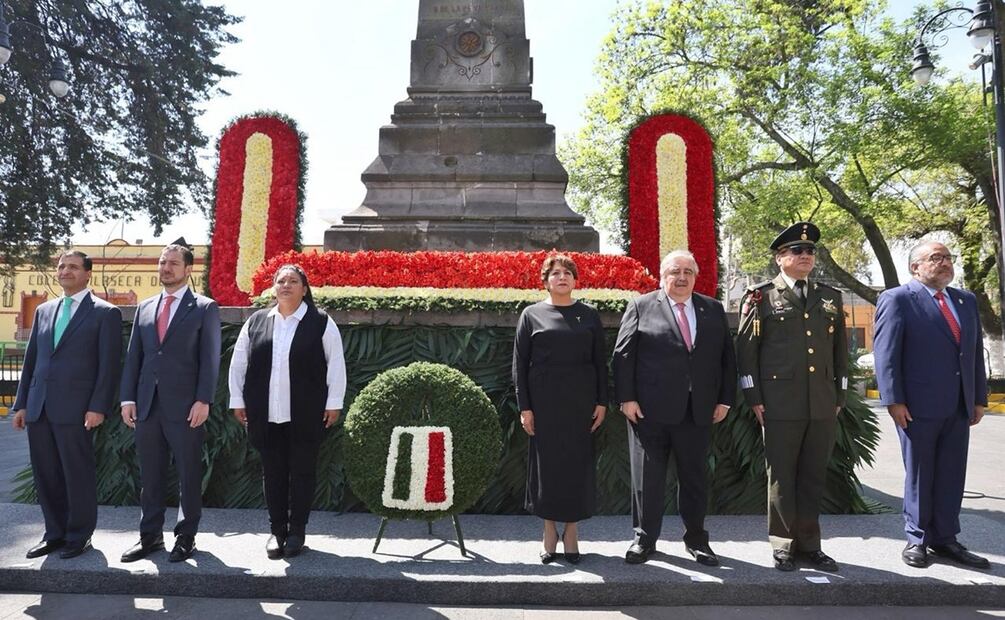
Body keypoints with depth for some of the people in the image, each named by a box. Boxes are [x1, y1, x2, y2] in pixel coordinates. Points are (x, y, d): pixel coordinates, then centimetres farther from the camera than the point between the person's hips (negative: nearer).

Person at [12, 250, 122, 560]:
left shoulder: (105, 313, -2)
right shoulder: (43, 311, 16)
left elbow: (109, 364, -7)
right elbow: (31, 360, 17)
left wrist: (98, 407, -14)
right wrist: (21, 403, 12)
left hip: (75, 408, -6)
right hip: (38, 407, 6)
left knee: (78, 474, 2)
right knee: (45, 475, 11)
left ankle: (79, 536, 16)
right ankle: (55, 533, 25)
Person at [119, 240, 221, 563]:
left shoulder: (205, 308, 0)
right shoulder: (144, 307, 14)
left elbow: (210, 358, -6)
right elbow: (133, 356, 13)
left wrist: (203, 401, -13)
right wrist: (128, 398, 4)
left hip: (185, 407, -4)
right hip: (147, 406, 5)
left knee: (188, 475, 4)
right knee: (150, 475, 11)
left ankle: (186, 536, 16)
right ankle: (150, 536, 23)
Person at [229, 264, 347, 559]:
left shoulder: (320, 322, -1)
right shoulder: (256, 321, 8)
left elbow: (336, 363, -1)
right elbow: (238, 362, 12)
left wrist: (334, 403, -4)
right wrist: (237, 400, 8)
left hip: (306, 414, -2)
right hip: (265, 414, 3)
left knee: (302, 472, 5)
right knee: (273, 472, 9)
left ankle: (297, 531, 18)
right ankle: (277, 530, 22)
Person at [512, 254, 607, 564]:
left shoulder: (589, 315, 8)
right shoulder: (532, 314, 4)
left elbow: (600, 361, 7)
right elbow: (519, 363, 2)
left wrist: (602, 401, 0)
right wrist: (524, 407, -4)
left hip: (581, 400, 1)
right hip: (543, 401, -1)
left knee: (577, 462, 4)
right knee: (546, 462, 3)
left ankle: (571, 532, 19)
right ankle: (550, 532, 18)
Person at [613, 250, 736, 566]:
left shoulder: (714, 310, 11)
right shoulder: (641, 307, 0)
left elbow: (727, 357, 11)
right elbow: (623, 355, -3)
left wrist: (725, 399, 5)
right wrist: (627, 398, -9)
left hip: (698, 410, 3)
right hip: (650, 409, -3)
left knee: (694, 476, 13)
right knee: (647, 476, 6)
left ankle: (696, 539, 28)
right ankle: (644, 539, 19)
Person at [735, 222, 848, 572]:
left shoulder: (831, 297, 14)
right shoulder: (761, 297, 0)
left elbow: (840, 350, 17)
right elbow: (746, 349, -2)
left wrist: (839, 397, 13)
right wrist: (754, 398, -7)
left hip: (823, 407, 4)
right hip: (781, 406, -4)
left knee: (814, 477, 11)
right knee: (781, 477, 4)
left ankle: (809, 544, 23)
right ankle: (783, 545, 17)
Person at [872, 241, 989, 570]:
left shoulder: (966, 300, 15)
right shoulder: (897, 299, -6)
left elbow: (976, 352, 16)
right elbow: (885, 354, -10)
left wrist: (979, 398, 11)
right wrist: (894, 401, -15)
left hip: (959, 407, 6)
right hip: (918, 406, -5)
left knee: (951, 476, 10)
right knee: (919, 475, 6)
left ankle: (945, 539, 22)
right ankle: (917, 539, 18)